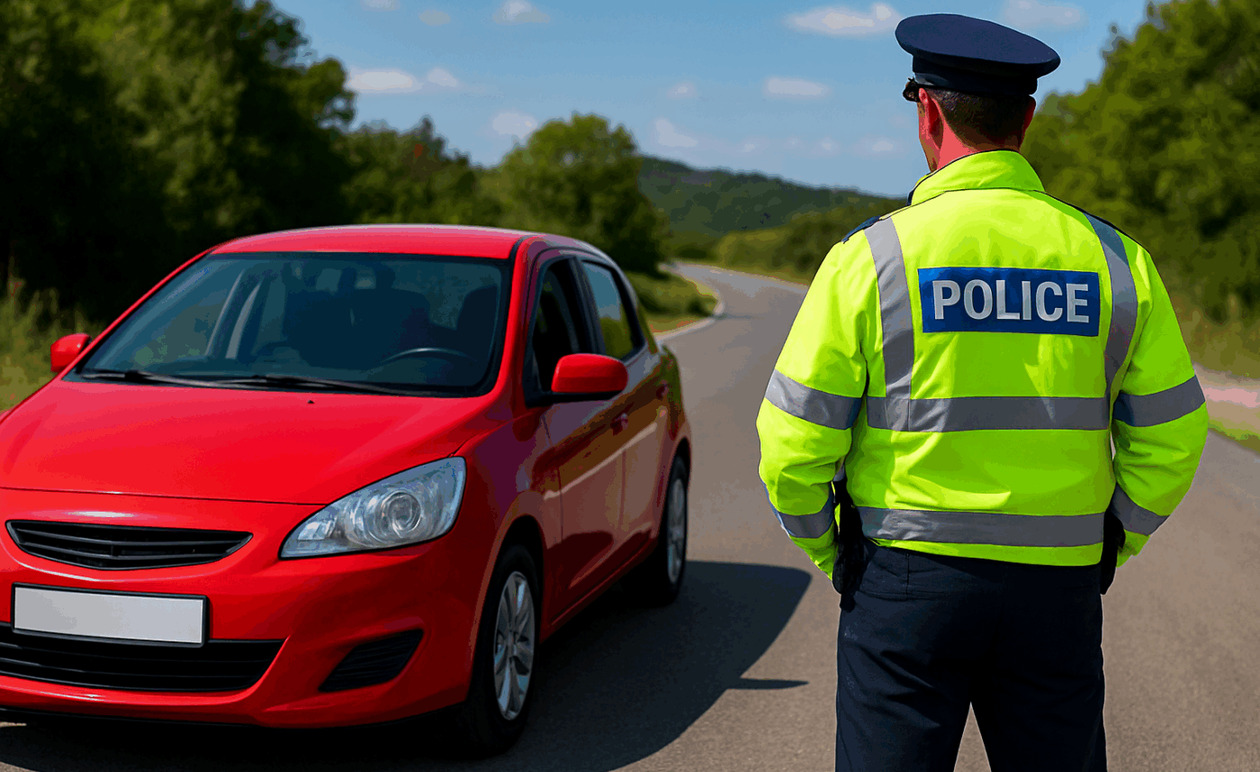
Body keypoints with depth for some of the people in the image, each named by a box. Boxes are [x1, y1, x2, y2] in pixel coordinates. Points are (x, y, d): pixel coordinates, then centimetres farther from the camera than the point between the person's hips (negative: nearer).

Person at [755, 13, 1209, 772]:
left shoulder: (873, 255, -8)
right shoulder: (1112, 255, 1)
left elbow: (793, 444, -8)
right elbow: (1170, 439, 3)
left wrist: (828, 551, 8)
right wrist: (1106, 550, 16)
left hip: (907, 580, -2)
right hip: (1058, 592, 3)